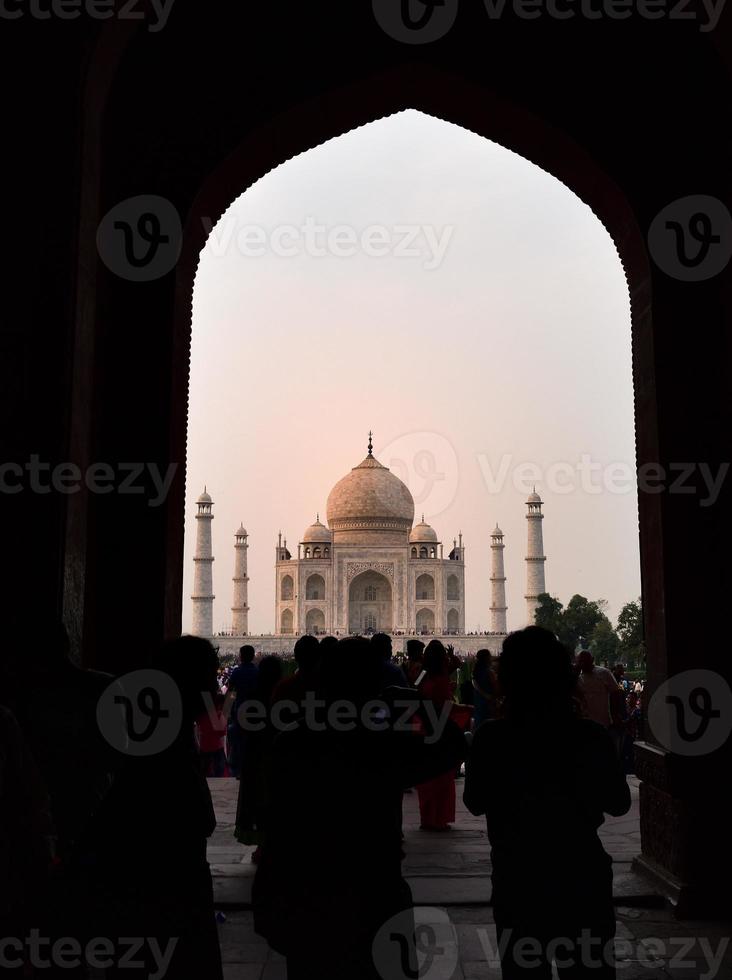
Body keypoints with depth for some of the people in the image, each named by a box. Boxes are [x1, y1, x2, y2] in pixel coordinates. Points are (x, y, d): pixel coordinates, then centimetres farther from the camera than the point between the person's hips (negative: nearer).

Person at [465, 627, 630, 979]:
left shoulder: (490, 738, -13)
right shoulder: (589, 735, -13)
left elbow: (475, 803, 1)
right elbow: (619, 804, 1)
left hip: (516, 880, 0)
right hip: (582, 878, 0)